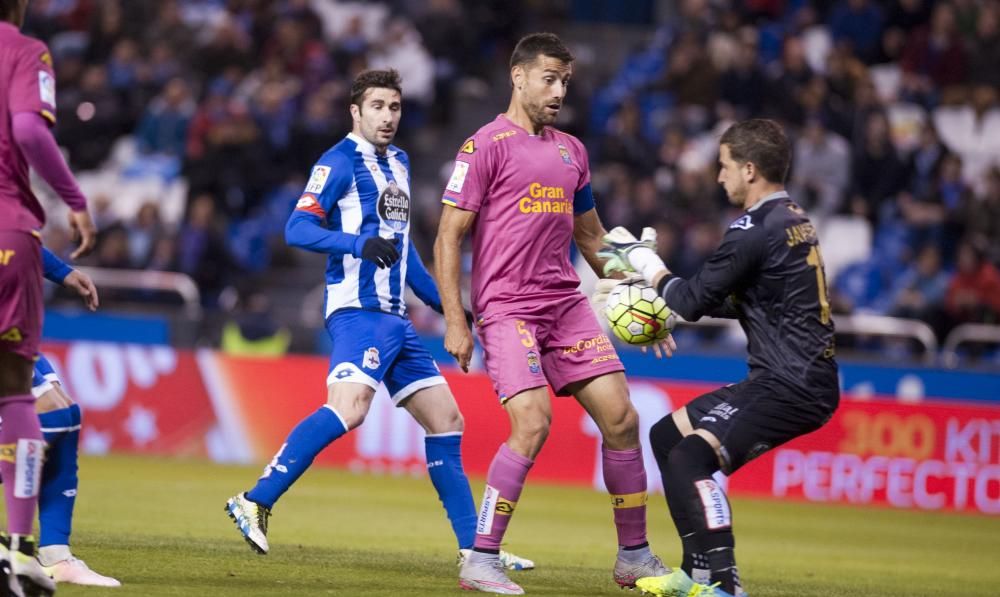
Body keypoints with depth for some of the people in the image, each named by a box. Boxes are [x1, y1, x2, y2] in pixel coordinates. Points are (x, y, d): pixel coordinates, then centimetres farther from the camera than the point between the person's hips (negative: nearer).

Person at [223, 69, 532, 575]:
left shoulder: (398, 164, 20)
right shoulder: (340, 162, -6)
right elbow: (297, 229, -16)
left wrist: (442, 302, 28)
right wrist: (360, 243, -31)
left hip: (395, 318, 9)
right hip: (358, 310, -9)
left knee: (445, 419, 8)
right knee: (349, 408, -29)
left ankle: (473, 545, 14)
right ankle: (255, 503, -26)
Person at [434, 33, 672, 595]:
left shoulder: (571, 150, 15)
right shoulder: (487, 146, -5)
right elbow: (448, 238, -6)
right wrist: (455, 322, -13)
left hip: (568, 304, 7)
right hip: (507, 309, -7)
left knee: (621, 417, 0)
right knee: (533, 423, -21)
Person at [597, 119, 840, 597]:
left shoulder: (757, 230, -16)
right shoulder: (792, 220, 15)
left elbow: (692, 301, -9)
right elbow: (734, 301, 24)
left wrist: (645, 262, 7)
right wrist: (653, 288, 21)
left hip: (793, 387, -10)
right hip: (799, 377, 10)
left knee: (691, 458, -21)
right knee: (667, 436, 17)